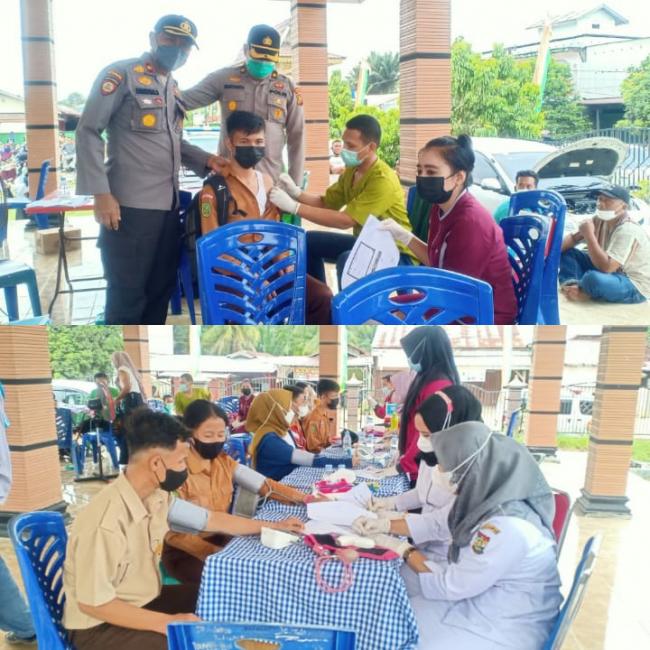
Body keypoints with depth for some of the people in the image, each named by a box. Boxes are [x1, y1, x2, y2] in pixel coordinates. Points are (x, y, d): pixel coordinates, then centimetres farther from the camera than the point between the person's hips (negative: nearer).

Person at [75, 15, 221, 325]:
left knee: (160, 291, 14)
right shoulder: (121, 74, -5)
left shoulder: (173, 88, 18)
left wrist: (206, 160, 7)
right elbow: (88, 131, -9)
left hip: (168, 206, 8)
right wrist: (101, 193, -18)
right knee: (127, 296, -1)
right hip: (130, 206, -8)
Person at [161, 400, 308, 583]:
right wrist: (210, 552, -34)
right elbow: (172, 532, -22)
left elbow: (264, 485, -5)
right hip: (184, 552, -6)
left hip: (220, 540, 6)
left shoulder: (224, 462, 2)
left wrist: (305, 498, -19)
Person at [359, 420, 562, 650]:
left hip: (506, 625, -8)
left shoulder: (506, 529, -33)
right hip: (481, 593, 8)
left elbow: (451, 586, -22)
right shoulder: (486, 494, -8)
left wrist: (404, 550, -9)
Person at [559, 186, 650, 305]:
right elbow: (573, 238, 4)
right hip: (613, 272, 9)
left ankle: (581, 291, -4)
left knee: (592, 278, -39)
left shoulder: (627, 230, -28)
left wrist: (589, 234, -30)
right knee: (567, 251, 3)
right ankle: (570, 285, -19)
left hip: (634, 286, -9)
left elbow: (606, 267, -35)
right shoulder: (600, 220, -2)